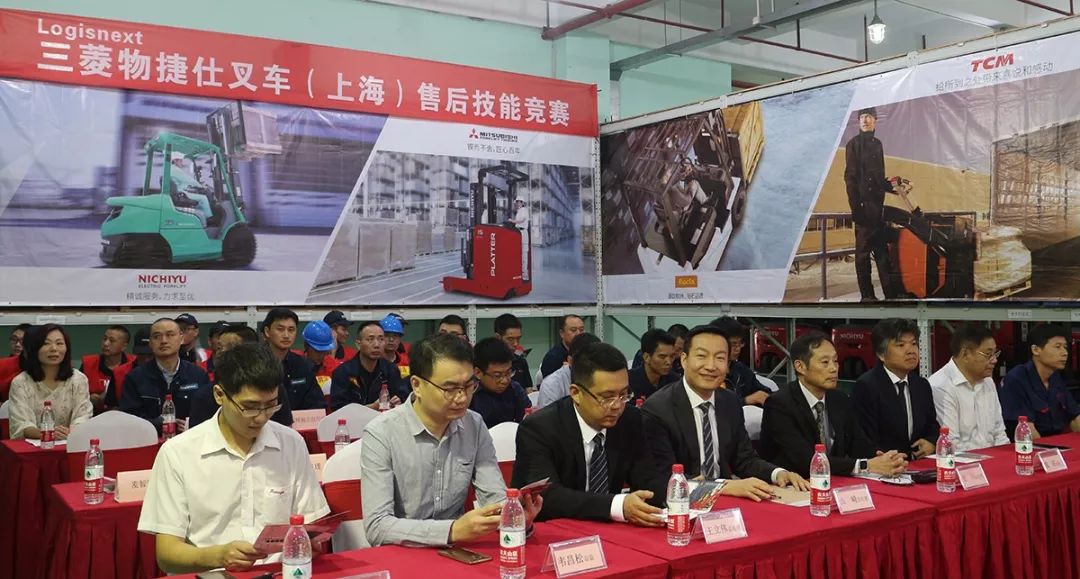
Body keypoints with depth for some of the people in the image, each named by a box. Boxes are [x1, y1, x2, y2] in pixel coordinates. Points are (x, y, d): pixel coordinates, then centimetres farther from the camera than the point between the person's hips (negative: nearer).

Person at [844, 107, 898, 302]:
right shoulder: (854, 144, -4)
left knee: (882, 249, 10)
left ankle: (890, 293, 14)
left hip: (877, 204, 7)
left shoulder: (877, 144, 17)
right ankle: (867, 295, 0)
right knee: (863, 251, -3)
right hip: (864, 205, -7)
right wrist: (855, 207, -16)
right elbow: (850, 177, -10)